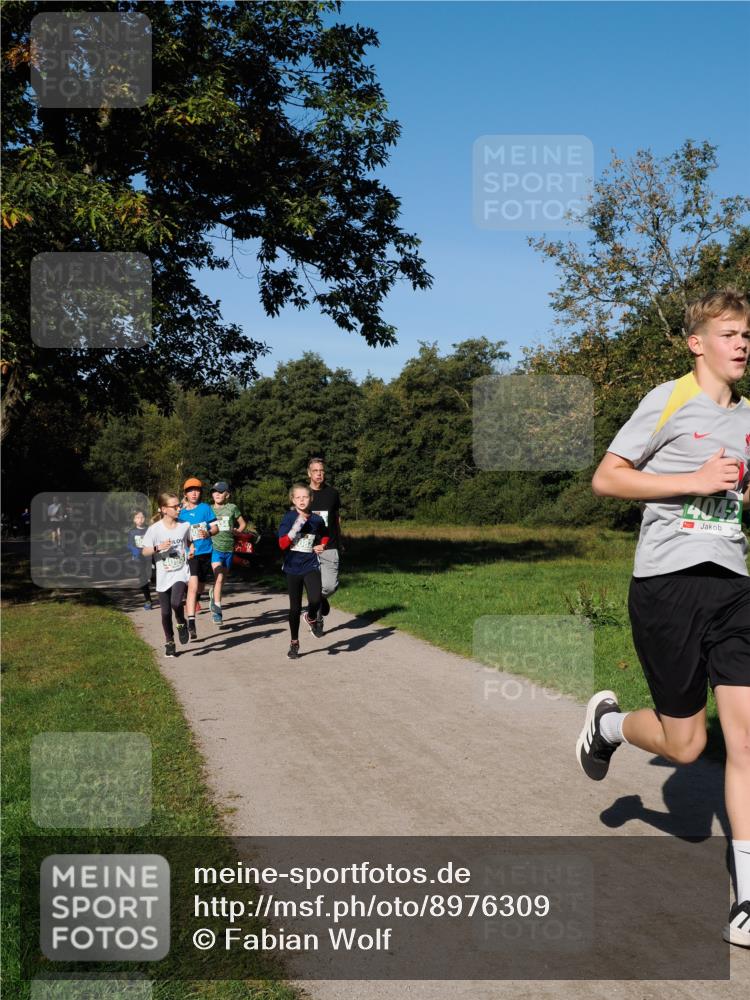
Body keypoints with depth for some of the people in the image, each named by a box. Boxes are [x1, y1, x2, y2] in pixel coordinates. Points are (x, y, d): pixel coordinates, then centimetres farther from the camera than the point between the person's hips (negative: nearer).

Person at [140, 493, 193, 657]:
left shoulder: (185, 526, 1)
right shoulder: (154, 529, -7)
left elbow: (190, 541, 20)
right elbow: (144, 552, -5)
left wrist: (191, 550, 2)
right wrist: (158, 548, -21)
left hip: (181, 574, 0)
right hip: (163, 576, 0)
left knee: (176, 602, -24)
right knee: (166, 612, 6)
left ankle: (182, 624, 7)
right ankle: (169, 643, 25)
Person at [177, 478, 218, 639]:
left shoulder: (205, 508, 3)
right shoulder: (180, 511, 2)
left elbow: (215, 527, 3)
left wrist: (208, 533, -17)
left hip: (205, 552, 3)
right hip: (189, 553, -3)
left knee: (200, 587, 18)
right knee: (193, 586, -20)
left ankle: (193, 605, 47)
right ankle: (191, 623, -24)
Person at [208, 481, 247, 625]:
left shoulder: (232, 508, 4)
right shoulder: (209, 510, 5)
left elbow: (243, 524, 13)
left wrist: (236, 531, -2)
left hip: (229, 548, 2)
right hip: (215, 547, -2)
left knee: (222, 578, 12)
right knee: (219, 577, -15)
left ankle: (213, 592, 44)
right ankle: (217, 610, -10)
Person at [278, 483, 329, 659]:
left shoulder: (317, 519, 1)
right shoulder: (289, 518, -6)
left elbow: (324, 535, 23)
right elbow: (282, 544, -15)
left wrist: (322, 546, 3)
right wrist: (297, 526, -24)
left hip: (311, 566, 0)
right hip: (293, 567, 0)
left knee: (315, 600, -22)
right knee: (295, 607, 7)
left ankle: (311, 618, 13)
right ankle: (294, 643, 24)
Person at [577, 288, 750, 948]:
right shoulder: (669, 401, -4)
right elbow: (605, 478, -7)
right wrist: (695, 481, -14)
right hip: (667, 581, -5)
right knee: (685, 744, 2)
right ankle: (607, 723, 35)